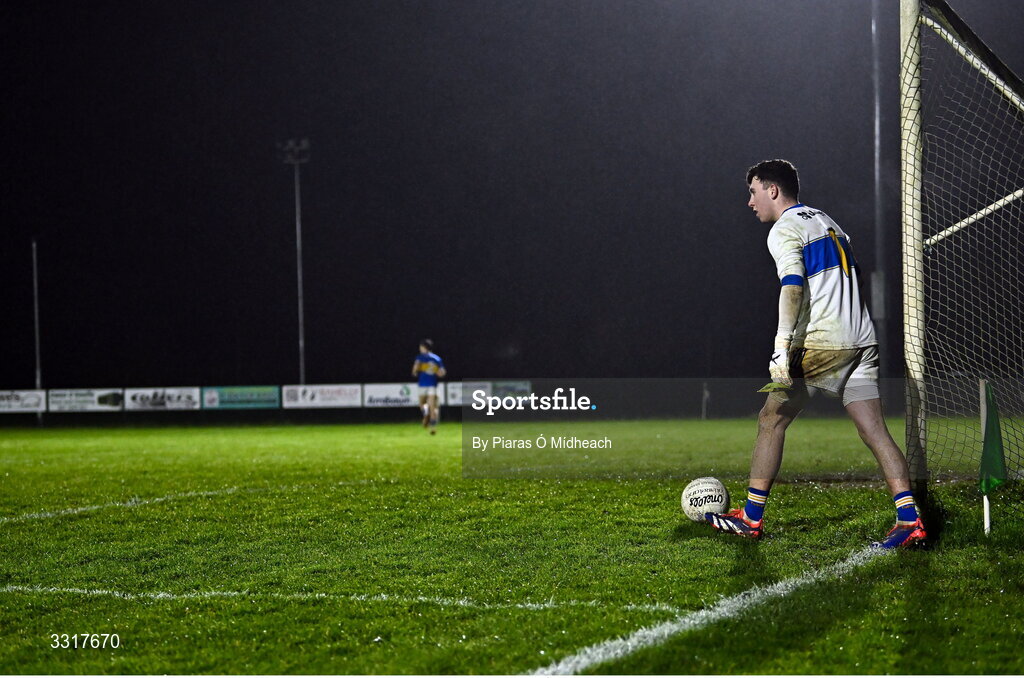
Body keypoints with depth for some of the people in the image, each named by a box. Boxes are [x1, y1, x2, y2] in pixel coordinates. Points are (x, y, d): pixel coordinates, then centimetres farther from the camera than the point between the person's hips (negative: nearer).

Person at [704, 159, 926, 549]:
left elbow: (793, 287, -19)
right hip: (862, 341, 7)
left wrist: (782, 348, -27)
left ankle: (751, 518, 9)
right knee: (874, 430, 1)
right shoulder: (826, 221, 23)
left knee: (771, 419, 5)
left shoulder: (784, 230, -4)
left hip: (821, 344, -7)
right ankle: (909, 519, -11)